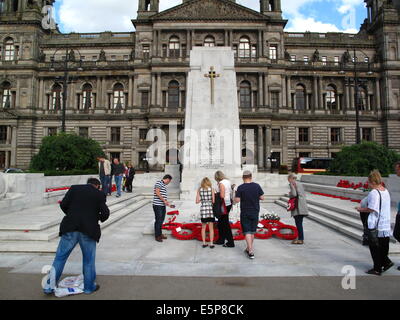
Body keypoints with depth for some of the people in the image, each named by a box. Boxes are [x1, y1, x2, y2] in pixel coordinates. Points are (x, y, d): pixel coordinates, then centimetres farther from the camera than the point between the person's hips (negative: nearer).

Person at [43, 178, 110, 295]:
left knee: (60, 257, 13)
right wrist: (99, 218, 17)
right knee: (89, 260, 12)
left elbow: (63, 204, 3)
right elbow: (105, 213, -4)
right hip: (88, 230, -1)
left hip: (70, 228, 2)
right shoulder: (100, 194, 2)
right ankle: (89, 286, 23)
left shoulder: (74, 188, 8)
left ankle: (50, 286, 18)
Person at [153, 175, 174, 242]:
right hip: (158, 205, -9)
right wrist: (164, 200, -16)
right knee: (158, 221, -3)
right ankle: (157, 236, 6)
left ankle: (160, 234, 25)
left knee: (161, 220, 14)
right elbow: (157, 192, -19)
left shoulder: (164, 185, 18)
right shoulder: (159, 183, -8)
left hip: (163, 206, 9)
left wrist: (169, 204, 22)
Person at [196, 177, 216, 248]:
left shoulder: (199, 190, 3)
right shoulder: (211, 189, -2)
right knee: (211, 228, 6)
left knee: (203, 227, 14)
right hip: (210, 208, -2)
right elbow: (213, 201, -5)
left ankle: (204, 243, 17)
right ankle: (211, 244, 8)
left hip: (203, 209, 2)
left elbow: (197, 201, 2)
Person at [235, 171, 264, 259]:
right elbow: (262, 198, -1)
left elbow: (237, 200, -12)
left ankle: (251, 252, -5)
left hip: (245, 213, -3)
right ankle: (249, 249, 30)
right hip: (255, 212, 3)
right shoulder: (257, 186, -3)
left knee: (247, 232, 1)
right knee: (252, 231, 17)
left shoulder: (240, 187, -11)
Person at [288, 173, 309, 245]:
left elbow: (294, 194, -17)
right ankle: (301, 239, 16)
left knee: (298, 223, -6)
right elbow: (304, 194, 22)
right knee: (299, 223, 13)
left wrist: (289, 194, 2)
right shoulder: (300, 184, 21)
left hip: (298, 207, -9)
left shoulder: (292, 184, -6)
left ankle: (300, 239, -4)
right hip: (303, 206, 9)